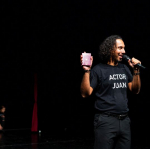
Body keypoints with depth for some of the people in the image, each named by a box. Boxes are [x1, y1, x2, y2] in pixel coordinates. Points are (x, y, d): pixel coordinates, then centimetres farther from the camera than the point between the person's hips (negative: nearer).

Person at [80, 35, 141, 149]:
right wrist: (87, 71, -20)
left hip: (124, 121, 6)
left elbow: (135, 90, 13)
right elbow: (85, 93, -12)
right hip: (106, 121, -6)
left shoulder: (125, 68, 13)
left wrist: (136, 71, 3)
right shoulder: (98, 70, -5)